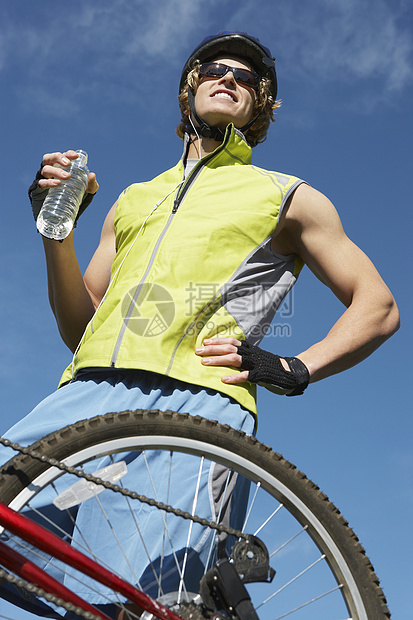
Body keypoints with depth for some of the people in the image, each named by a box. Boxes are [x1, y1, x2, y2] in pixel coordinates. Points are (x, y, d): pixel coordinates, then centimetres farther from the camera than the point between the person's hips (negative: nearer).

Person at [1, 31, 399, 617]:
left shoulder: (287, 197, 22)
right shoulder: (133, 199, 32)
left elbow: (379, 308, 17)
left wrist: (295, 369, 1)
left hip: (198, 395, -4)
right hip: (90, 390, 5)